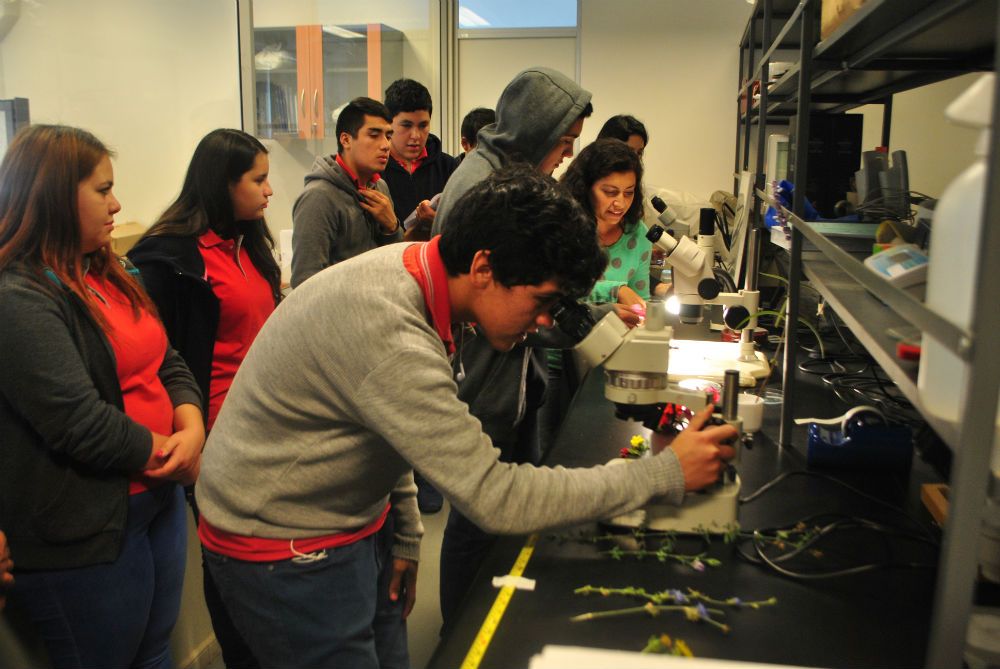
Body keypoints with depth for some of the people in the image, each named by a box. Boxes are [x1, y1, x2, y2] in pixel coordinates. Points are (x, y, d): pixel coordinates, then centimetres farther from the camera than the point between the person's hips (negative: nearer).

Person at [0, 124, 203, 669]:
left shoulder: (105, 273, 10)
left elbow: (166, 362, 9)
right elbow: (80, 425, -26)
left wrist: (192, 426, -10)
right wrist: (171, 452, -12)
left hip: (158, 499, 8)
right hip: (84, 533, -8)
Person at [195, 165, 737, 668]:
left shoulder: (409, 270, -4)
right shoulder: (387, 331, -33)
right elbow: (495, 498, -31)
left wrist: (405, 537, 10)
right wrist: (665, 474, -25)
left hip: (353, 525, 8)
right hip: (284, 548, -8)